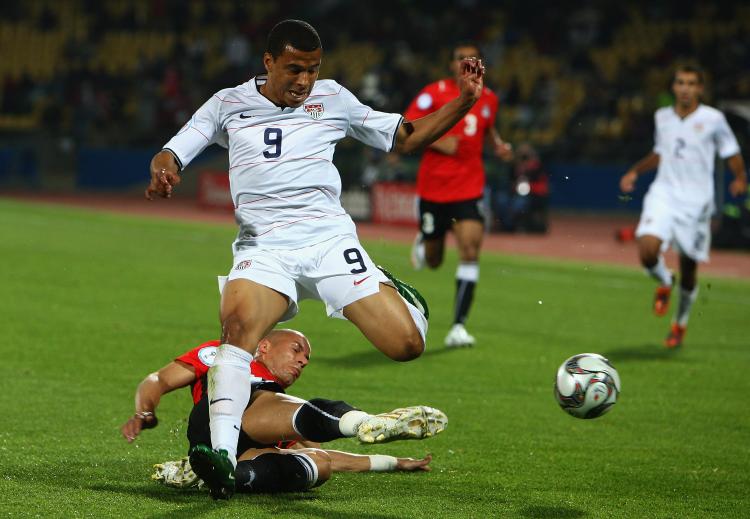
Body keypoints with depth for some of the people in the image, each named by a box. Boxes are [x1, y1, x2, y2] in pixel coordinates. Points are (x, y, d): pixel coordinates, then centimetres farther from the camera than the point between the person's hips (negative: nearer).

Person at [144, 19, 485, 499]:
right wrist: (162, 172, -17)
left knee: (406, 344, -13)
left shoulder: (332, 98, 12)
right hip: (263, 248, -1)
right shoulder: (229, 104, 10)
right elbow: (170, 155, 8)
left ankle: (392, 291, 25)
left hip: (330, 241, 1)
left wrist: (465, 100, 7)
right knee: (238, 326, -34)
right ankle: (223, 457, -34)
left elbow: (405, 137, 19)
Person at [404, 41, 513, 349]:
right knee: (433, 262, 10)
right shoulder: (434, 93, -6)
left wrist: (498, 145, 7)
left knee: (470, 250, -17)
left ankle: (458, 326, -13)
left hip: (469, 188, 2)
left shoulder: (488, 99, 6)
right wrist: (438, 142, -19)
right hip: (433, 187, -2)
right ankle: (423, 242, 51)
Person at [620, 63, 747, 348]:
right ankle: (664, 283, 12)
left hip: (696, 201, -2)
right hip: (663, 194, 2)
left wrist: (740, 179, -15)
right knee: (647, 250, -23)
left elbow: (732, 153, 2)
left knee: (688, 270, 4)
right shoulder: (662, 117, 10)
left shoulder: (713, 119, -3)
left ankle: (680, 323, 29)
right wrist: (635, 171, 20)